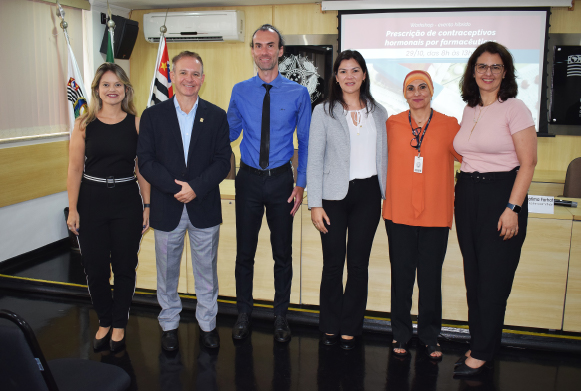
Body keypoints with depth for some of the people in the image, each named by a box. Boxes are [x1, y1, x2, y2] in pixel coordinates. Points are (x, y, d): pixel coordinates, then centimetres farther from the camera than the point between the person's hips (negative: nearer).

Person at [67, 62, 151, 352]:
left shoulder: (136, 122, 0)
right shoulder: (84, 123, 1)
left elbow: (143, 168, 0)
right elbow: (75, 169, 1)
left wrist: (147, 206, -4)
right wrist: (73, 209, -4)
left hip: (127, 201, 0)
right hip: (92, 201, 1)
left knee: (125, 266, 8)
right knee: (95, 267, 7)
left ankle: (119, 324, 28)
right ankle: (104, 321, 30)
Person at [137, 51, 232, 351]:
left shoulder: (216, 116, 2)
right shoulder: (153, 115, 1)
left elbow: (223, 161, -4)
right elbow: (146, 160, -5)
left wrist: (196, 188, -17)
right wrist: (176, 187, -18)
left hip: (205, 207, 0)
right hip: (166, 208, 0)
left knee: (206, 270, 12)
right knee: (167, 272, 13)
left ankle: (207, 323, 30)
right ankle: (169, 324, 32)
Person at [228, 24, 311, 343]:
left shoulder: (298, 93, -3)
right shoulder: (240, 91, 1)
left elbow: (305, 142, 1)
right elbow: (229, 133, 10)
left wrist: (301, 184, -5)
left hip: (281, 179, -1)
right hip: (249, 179, 1)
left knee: (283, 253, 11)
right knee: (244, 252, 11)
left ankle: (280, 317, 30)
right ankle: (243, 316, 30)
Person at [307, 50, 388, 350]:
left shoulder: (378, 112, 10)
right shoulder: (323, 111, 1)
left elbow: (384, 157, 13)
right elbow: (314, 160, -2)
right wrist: (315, 204, -8)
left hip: (368, 194, 2)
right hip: (334, 195, -2)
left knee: (359, 264, 5)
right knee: (333, 264, 2)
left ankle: (350, 329, 20)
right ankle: (330, 327, 20)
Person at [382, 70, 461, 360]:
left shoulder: (450, 125, 2)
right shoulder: (392, 125, 4)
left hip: (435, 215, 0)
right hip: (399, 214, 1)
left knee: (431, 278, 7)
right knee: (401, 276, 9)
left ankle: (429, 336, 26)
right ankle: (401, 334, 27)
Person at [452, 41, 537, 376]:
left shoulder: (514, 108, -7)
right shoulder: (469, 111, 13)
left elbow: (528, 163, -11)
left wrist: (512, 208, -17)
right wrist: (463, 188, 10)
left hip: (501, 194, -6)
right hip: (467, 195, 7)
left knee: (493, 278, 0)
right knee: (473, 276, 11)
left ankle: (482, 353, 13)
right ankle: (482, 343, 25)